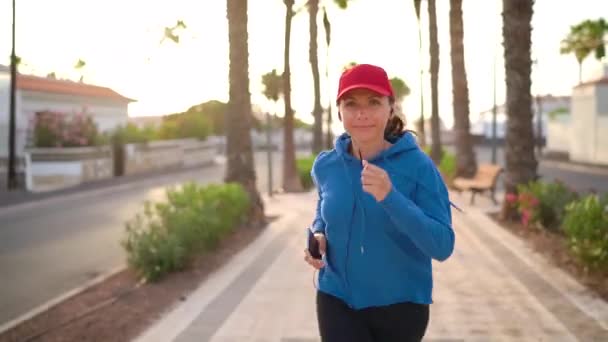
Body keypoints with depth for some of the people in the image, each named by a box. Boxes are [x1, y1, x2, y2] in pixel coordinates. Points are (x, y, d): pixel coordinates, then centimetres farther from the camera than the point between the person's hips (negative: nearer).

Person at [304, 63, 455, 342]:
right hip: (338, 301, 1)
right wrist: (318, 234, -4)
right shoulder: (326, 165, -4)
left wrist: (390, 197, -33)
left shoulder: (418, 165, -15)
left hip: (402, 305, -1)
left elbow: (442, 246, -21)